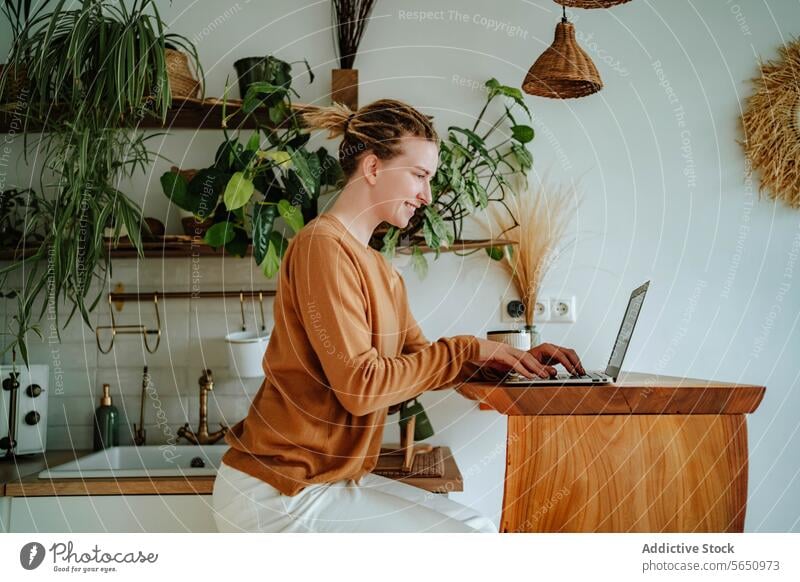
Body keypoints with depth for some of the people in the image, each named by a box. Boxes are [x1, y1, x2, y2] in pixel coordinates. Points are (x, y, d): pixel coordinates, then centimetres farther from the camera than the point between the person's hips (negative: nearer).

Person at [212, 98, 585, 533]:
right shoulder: (323, 245, -17)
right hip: (278, 493, -9)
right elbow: (361, 385, -23)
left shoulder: (380, 268, 10)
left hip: (332, 477, 9)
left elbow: (420, 359, 10)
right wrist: (466, 349, -15)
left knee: (477, 528, 12)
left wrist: (512, 358, -2)